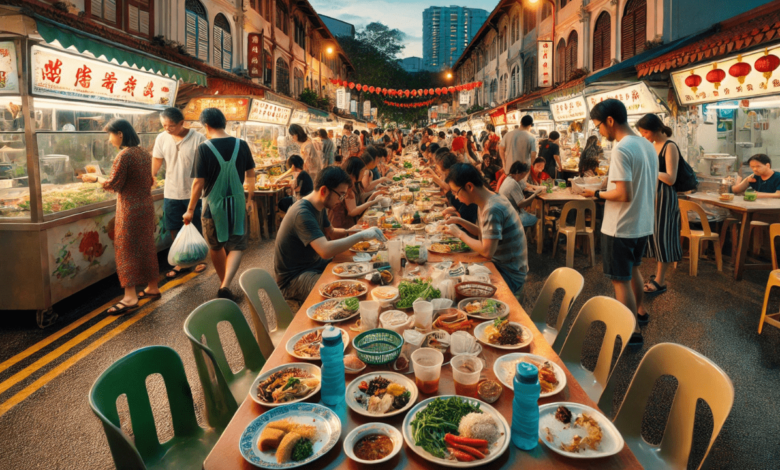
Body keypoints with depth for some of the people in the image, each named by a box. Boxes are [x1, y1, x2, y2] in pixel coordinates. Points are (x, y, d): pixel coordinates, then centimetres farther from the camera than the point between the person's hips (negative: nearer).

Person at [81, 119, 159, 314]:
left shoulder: (123, 156, -17)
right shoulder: (144, 153, 8)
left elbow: (113, 185, -15)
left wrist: (96, 178, 2)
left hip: (130, 210, -8)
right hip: (147, 205, 8)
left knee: (126, 249, -3)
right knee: (146, 247, 16)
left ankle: (130, 296, -4)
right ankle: (152, 287, 25)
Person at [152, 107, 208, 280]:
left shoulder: (198, 138, -13)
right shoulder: (161, 138, -2)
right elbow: (156, 160, 5)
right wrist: (150, 177, -14)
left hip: (193, 192, -3)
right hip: (171, 193, 4)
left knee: (196, 229, 10)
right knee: (175, 229, 11)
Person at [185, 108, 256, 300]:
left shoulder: (204, 148, -12)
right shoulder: (242, 145, -3)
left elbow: (198, 182, -13)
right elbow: (250, 175, 5)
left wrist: (191, 209, -3)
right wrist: (249, 200, 17)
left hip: (213, 204, -1)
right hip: (237, 203, 1)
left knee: (216, 246, 18)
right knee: (236, 246, 6)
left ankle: (223, 283, 33)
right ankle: (226, 286, -14)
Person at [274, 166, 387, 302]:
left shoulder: (319, 207, 4)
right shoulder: (302, 213, -28)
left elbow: (331, 233, 20)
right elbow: (326, 250, -39)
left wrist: (351, 232, 1)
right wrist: (361, 235, -32)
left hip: (314, 263, 10)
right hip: (293, 278, -10)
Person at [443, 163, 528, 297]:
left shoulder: (493, 209, -25)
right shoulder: (491, 201, 4)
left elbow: (487, 251, -28)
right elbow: (483, 233, 18)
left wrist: (460, 233, -16)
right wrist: (460, 221, 6)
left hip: (510, 276, -9)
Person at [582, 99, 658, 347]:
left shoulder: (621, 149, -21)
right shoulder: (648, 146, 7)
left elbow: (623, 194, -27)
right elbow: (648, 188, 14)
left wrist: (597, 194, -13)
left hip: (620, 227, -9)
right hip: (643, 224, 9)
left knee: (621, 280, 3)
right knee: (633, 269, 28)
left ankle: (633, 333, 12)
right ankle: (639, 311, 45)